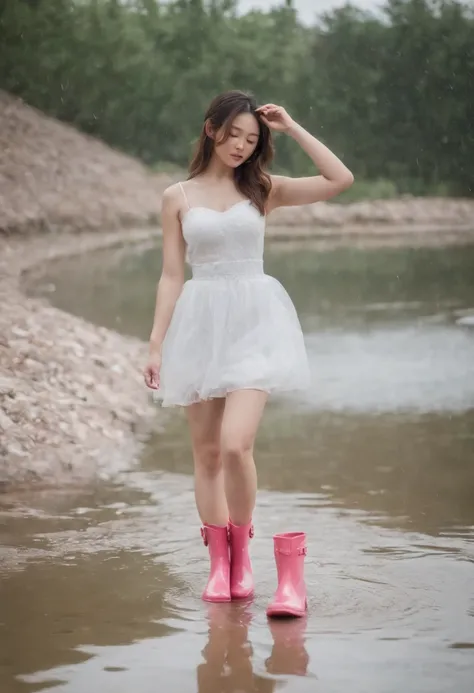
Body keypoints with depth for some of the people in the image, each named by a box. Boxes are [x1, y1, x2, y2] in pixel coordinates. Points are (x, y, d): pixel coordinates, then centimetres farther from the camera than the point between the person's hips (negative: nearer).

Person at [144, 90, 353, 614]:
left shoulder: (263, 190, 7)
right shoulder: (178, 198, 8)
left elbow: (340, 179, -2)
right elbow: (172, 275, 8)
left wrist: (292, 128, 1)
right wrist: (156, 344, 3)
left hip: (254, 320, -2)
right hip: (200, 324, 2)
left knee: (235, 444, -17)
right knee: (206, 453, 5)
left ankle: (242, 555, 3)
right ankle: (219, 563, 17)